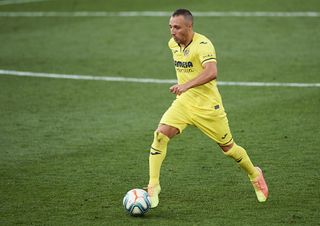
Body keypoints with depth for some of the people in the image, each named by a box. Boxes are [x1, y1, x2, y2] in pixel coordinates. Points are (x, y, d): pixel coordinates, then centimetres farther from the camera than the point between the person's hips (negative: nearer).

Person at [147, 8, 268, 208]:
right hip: (184, 102, 5)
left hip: (208, 105, -5)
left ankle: (255, 175, 36)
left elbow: (212, 73, -38)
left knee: (228, 147, 8)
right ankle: (153, 186, -12)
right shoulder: (173, 44, 2)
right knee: (161, 135, -18)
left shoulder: (202, 44, -22)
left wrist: (187, 85, -48)